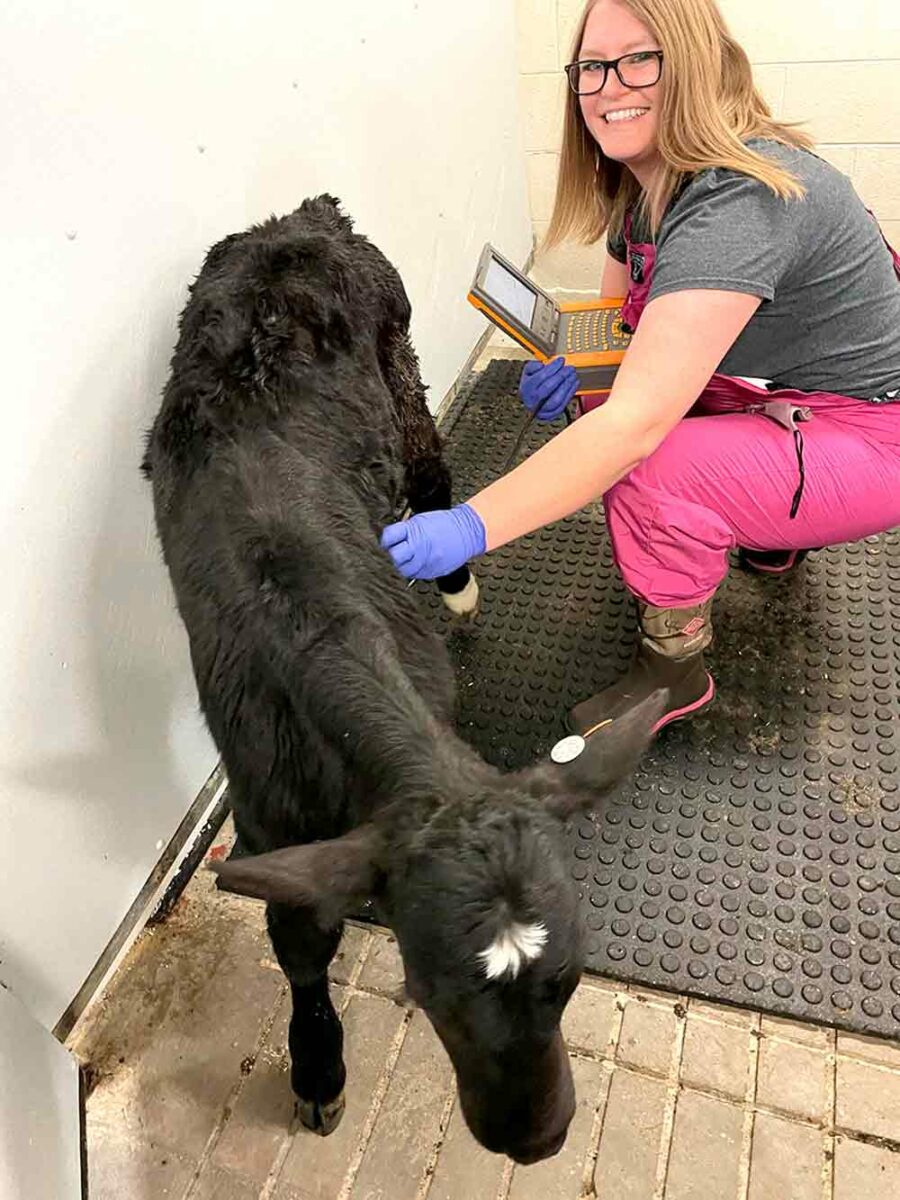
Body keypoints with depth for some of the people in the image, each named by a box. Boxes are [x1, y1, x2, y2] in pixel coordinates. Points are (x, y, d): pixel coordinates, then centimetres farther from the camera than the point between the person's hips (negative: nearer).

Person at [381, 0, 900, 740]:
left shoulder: (740, 204, -30)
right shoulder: (644, 186, 0)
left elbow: (639, 421, -39)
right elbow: (620, 316, 12)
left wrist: (472, 527, -42)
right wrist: (572, 364, -12)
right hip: (775, 401, 9)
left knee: (648, 469, -31)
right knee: (596, 395, 7)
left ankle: (674, 667, -3)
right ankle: (774, 532, 20)